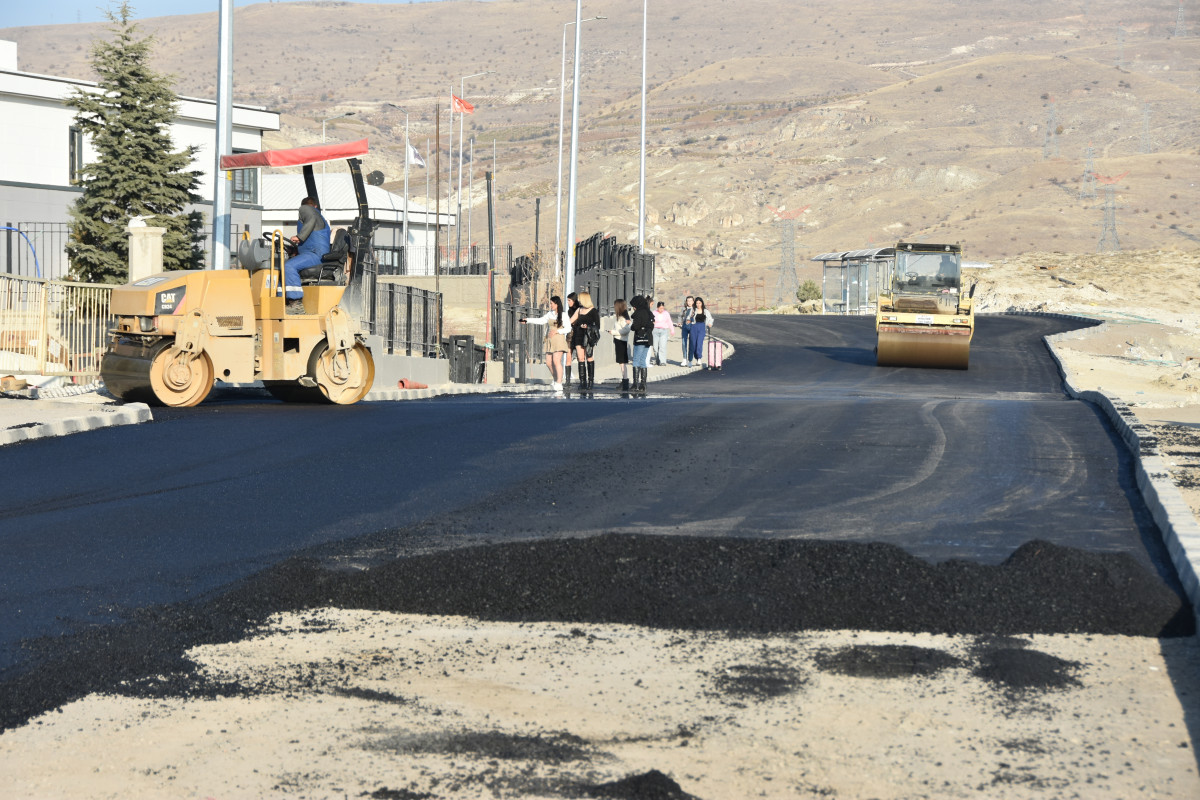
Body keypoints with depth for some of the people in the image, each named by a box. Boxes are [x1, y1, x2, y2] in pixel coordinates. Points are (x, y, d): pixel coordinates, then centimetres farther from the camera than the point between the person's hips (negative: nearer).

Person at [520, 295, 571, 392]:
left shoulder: (563, 315, -3)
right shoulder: (550, 314, 14)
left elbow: (568, 328, -5)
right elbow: (540, 321, 16)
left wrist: (557, 331, -15)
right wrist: (527, 320, 12)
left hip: (559, 339, -6)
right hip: (550, 340, 6)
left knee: (556, 361, -15)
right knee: (549, 362, 5)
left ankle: (559, 384, -14)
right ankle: (555, 378, 28)